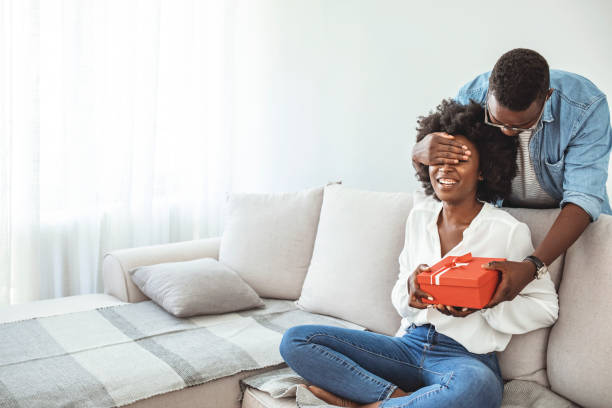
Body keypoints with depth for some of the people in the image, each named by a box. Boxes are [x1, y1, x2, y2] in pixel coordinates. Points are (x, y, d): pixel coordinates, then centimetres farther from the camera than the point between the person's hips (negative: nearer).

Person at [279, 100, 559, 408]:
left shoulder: (508, 231, -6)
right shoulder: (419, 217, 10)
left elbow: (546, 307, -4)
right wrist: (410, 294, -11)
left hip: (466, 356, -4)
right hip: (409, 344, 5)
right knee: (295, 341, -10)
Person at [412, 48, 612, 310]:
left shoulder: (587, 105, -29)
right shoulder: (471, 97, -23)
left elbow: (583, 199, -36)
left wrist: (533, 266, -52)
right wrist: (419, 153, -38)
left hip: (568, 215, 1)